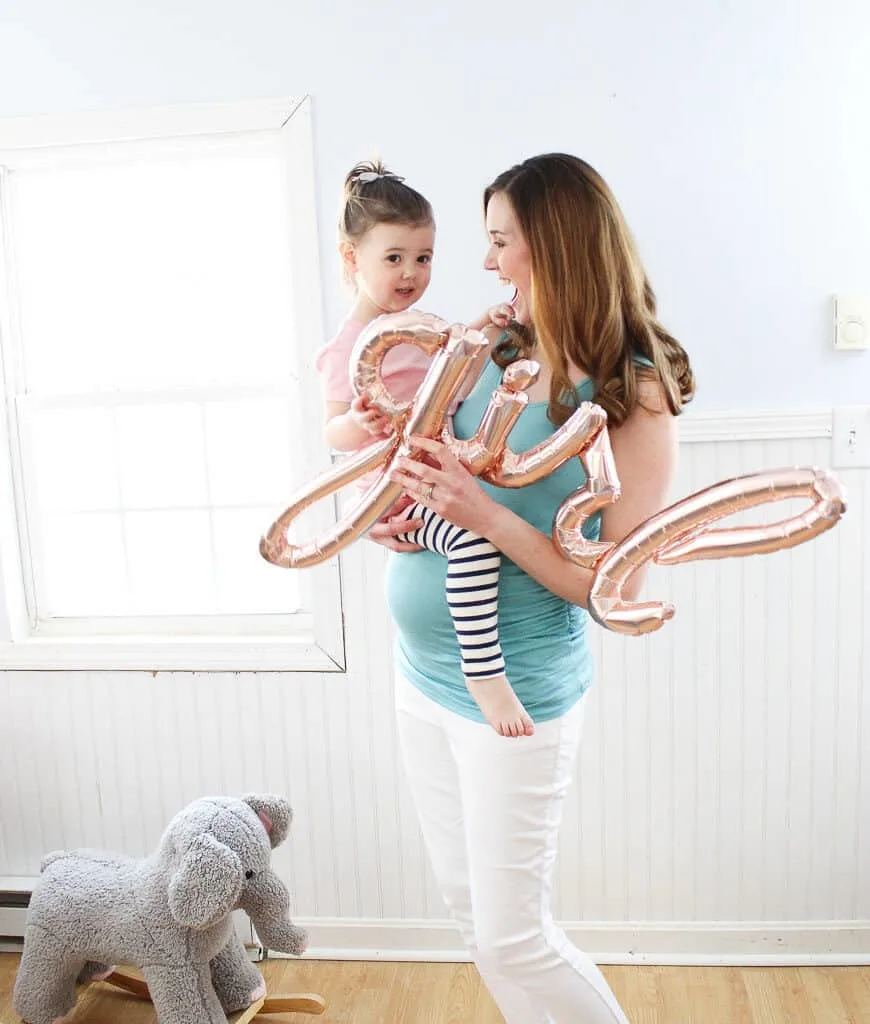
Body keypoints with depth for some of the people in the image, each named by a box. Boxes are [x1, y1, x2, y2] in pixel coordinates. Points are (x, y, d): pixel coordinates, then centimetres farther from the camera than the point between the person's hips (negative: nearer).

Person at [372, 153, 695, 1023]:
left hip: (514, 691, -7)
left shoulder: (633, 398, -15)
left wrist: (487, 516, -27)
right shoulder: (490, 355, 2)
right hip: (421, 673, 7)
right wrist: (387, 508, -7)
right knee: (464, 900, 21)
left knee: (511, 935, 6)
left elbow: (618, 589, -17)